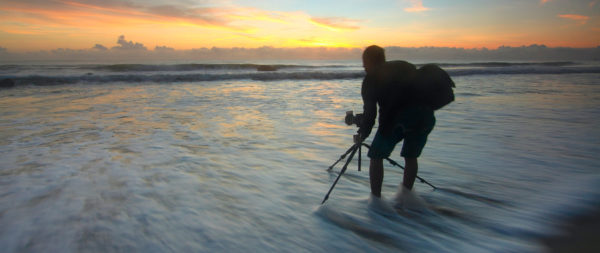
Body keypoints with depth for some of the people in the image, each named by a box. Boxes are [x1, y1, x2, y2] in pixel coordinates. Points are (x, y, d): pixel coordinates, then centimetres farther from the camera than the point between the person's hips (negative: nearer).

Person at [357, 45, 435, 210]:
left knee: (376, 157, 13)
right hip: (425, 117, 5)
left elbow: (370, 111, 3)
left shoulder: (371, 78, 10)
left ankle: (376, 199, 16)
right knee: (411, 156, 25)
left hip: (397, 119, -5)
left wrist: (363, 133, 14)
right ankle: (406, 194, 24)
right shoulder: (406, 67, 24)